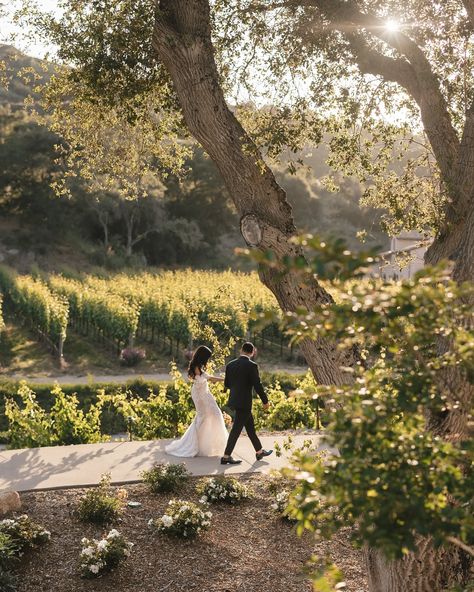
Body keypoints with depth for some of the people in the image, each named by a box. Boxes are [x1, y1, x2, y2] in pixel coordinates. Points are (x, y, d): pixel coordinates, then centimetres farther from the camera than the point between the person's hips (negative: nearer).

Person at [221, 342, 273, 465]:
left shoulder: (230, 365, 3)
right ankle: (226, 457, 4)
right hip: (244, 402, -7)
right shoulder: (252, 365, -15)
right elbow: (258, 385, -15)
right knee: (236, 429, 0)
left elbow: (226, 384, 10)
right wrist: (265, 401, -3)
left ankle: (259, 452, 30)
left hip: (235, 400, 7)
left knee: (250, 426, 19)